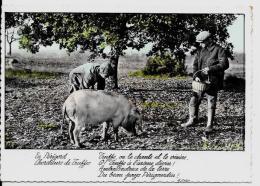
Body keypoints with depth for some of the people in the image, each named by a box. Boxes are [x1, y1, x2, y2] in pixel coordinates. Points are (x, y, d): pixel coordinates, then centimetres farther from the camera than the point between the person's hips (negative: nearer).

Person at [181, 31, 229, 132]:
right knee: (194, 100, 4)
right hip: (201, 80, 5)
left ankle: (209, 125, 9)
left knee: (211, 103, 0)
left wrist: (210, 69, -20)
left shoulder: (219, 50, -4)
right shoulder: (200, 50, 13)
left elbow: (224, 64, -12)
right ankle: (192, 120, 21)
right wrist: (196, 75, -6)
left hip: (212, 82, -5)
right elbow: (195, 64, 11)